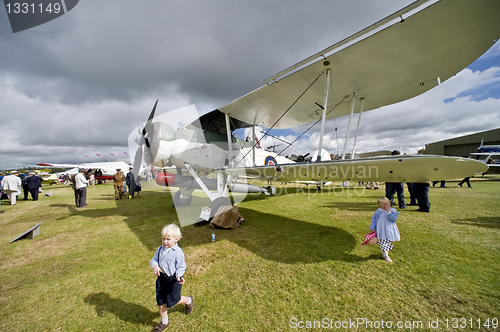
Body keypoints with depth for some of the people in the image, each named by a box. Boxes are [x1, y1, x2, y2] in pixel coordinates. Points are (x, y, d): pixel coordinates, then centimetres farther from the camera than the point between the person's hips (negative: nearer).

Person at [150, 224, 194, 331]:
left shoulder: (178, 252, -21)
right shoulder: (160, 249, -4)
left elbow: (181, 267, -15)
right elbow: (153, 260, 3)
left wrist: (179, 275, -33)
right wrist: (155, 266, -19)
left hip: (173, 279, -6)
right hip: (161, 277, 6)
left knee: (172, 301, 8)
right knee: (160, 302, 15)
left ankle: (189, 300, 38)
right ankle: (164, 322, 41)